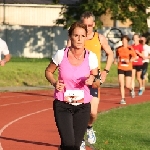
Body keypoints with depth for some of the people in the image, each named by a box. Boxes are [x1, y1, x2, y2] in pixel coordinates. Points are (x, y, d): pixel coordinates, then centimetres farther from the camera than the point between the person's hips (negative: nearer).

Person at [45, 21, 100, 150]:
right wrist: (54, 83, -12)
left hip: (83, 107, 2)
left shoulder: (91, 57, -5)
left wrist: (92, 80, -17)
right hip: (62, 106, -2)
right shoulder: (61, 55, -8)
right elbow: (48, 71, 8)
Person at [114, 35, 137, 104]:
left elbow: (134, 57, -5)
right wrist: (116, 60, -2)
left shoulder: (130, 48, -6)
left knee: (127, 86, -1)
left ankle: (131, 89, 35)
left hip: (128, 68, -2)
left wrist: (129, 60, -22)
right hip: (120, 68, 2)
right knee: (121, 84, -9)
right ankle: (123, 99, -1)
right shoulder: (119, 49, 3)